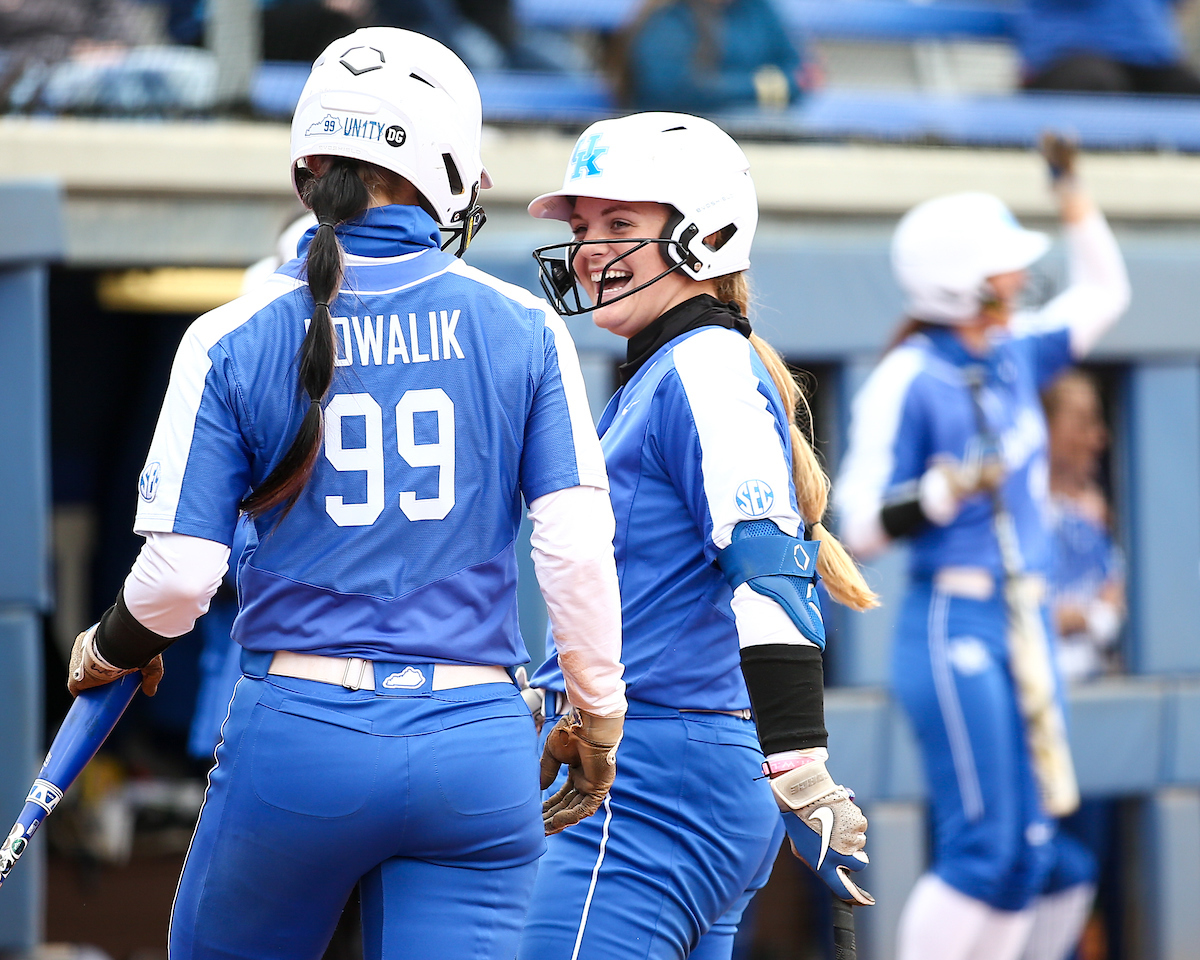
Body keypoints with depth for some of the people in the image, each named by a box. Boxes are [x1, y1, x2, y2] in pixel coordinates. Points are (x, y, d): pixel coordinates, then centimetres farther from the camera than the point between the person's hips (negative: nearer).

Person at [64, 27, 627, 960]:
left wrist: (113, 651, 18)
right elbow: (578, 545, -4)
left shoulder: (235, 340, -1)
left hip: (296, 739, -1)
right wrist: (598, 710, 11)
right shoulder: (522, 328, 1)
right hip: (478, 751, 1)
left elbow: (180, 571, -3)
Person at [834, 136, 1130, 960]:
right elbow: (862, 526, -13)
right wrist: (951, 490, -27)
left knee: (1030, 850, 6)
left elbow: (1103, 294, 26)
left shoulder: (1013, 355, 10)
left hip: (1026, 621, 8)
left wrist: (1073, 192, 18)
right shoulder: (908, 382, -11)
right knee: (980, 847, -11)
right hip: (953, 626, -8)